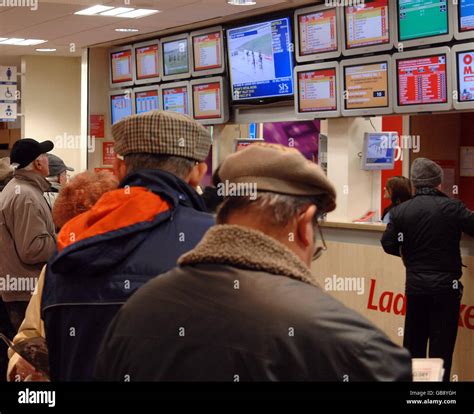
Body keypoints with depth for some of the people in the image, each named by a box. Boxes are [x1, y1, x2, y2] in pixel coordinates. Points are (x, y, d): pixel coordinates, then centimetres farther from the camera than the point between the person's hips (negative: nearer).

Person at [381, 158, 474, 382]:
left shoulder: (400, 211, -4)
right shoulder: (452, 207, -11)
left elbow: (388, 245, -1)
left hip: (415, 285, 3)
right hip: (445, 285, -3)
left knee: (413, 341, 16)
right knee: (441, 345, 4)